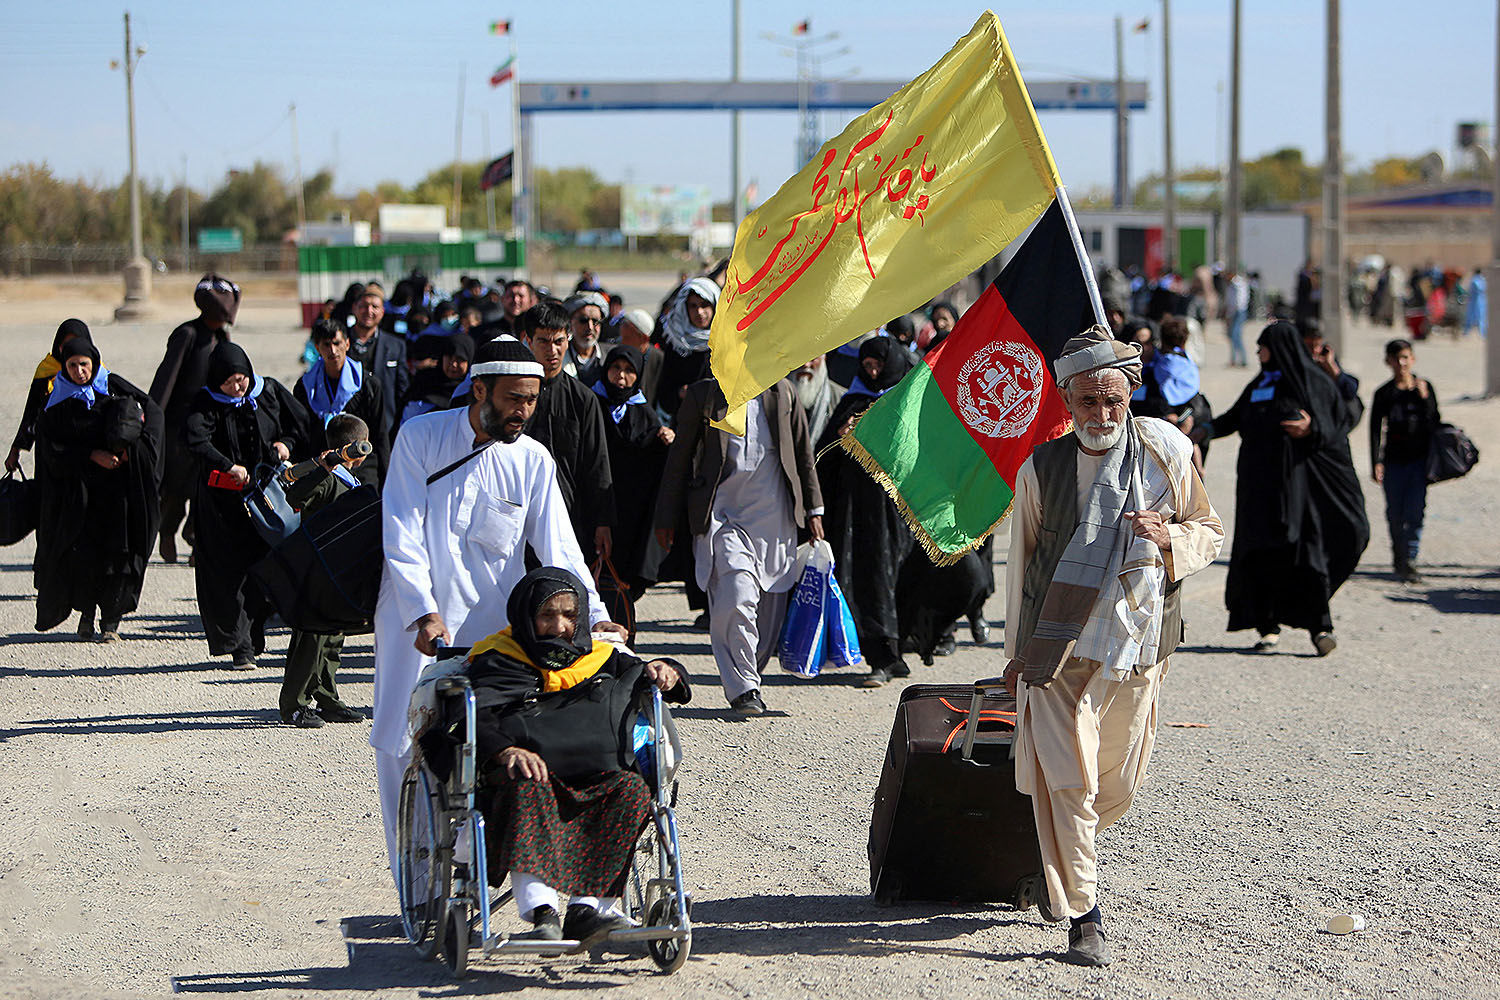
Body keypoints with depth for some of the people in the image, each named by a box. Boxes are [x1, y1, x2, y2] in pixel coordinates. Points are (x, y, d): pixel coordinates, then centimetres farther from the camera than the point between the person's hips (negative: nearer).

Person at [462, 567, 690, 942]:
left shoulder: (599, 658, 26)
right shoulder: (497, 660, 11)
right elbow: (475, 719, -5)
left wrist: (664, 672, 6)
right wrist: (506, 751, -27)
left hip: (590, 782, 3)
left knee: (631, 788, -28)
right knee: (528, 787, -38)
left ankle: (587, 908, -37)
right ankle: (540, 909, -50)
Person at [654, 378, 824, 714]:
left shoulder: (782, 393, 11)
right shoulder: (702, 395, 5)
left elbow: (803, 454, 18)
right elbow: (679, 457, 9)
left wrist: (813, 509, 15)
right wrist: (667, 517, 8)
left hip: (773, 514, 3)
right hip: (721, 512, -3)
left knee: (769, 605, 3)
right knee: (737, 597, -17)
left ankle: (747, 681, 20)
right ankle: (743, 689, -9)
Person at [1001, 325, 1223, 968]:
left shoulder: (1166, 451, -1)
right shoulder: (1041, 469, -2)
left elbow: (1210, 533, 9)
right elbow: (1021, 564, 9)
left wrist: (1169, 537, -14)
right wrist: (1017, 653, 13)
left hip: (1137, 647, 2)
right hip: (1058, 649, -2)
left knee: (1120, 785, 13)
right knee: (1066, 781, -10)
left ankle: (1059, 867, 41)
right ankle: (1084, 918, -2)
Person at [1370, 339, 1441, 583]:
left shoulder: (1425, 388, 6)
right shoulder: (1384, 393, 2)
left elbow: (1435, 423, 8)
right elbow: (1376, 429, -1)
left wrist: (1424, 398, -5)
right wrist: (1376, 462, -7)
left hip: (1419, 459, 0)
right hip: (1394, 460, 0)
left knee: (1416, 512, -9)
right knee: (1395, 513, 4)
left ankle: (1408, 560, -8)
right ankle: (1399, 557, 21)